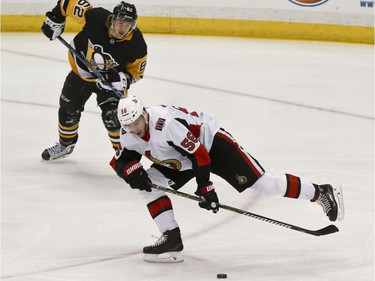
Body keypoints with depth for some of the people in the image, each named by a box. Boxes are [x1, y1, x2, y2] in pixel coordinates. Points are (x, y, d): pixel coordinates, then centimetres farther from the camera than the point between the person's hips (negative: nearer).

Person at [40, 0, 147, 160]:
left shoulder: (137, 45, -30)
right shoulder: (95, 18, -33)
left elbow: (136, 72, -14)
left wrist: (121, 80, -32)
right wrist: (55, 18, -16)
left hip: (111, 77, -2)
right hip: (81, 70, 3)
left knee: (112, 116, -19)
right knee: (68, 109, 17)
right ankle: (65, 145, 42)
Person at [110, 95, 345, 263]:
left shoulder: (165, 123, -35)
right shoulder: (129, 135, -11)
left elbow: (199, 153, -31)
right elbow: (120, 161, 3)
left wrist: (205, 188, -27)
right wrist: (133, 171, -21)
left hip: (212, 143, -8)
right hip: (180, 159, 8)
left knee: (262, 183, -14)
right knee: (150, 184, -8)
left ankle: (320, 193, -2)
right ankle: (172, 239, -3)